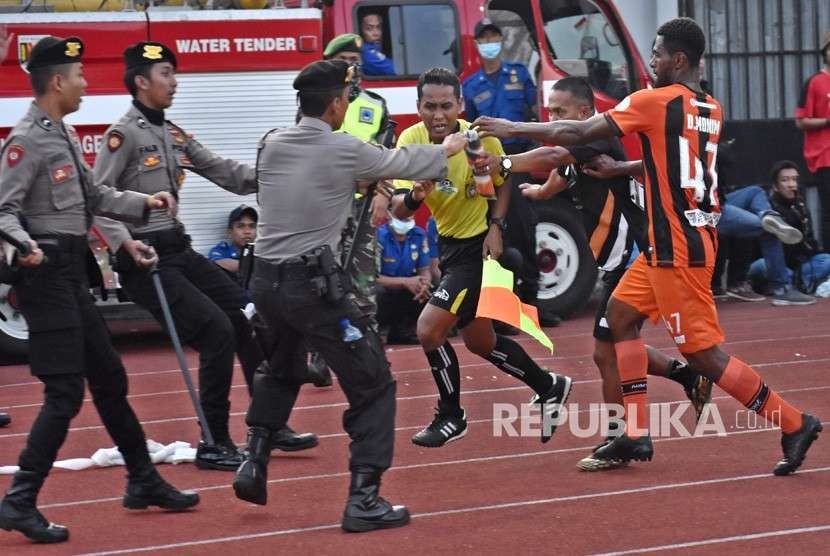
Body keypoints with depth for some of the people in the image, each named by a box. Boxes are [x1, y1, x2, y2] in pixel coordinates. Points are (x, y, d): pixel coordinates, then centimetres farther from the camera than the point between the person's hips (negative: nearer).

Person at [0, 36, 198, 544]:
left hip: (74, 273, 10)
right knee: (65, 393, -11)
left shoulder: (66, 135, 15)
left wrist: (142, 202, 17)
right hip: (46, 273, -10)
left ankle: (145, 482, 29)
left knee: (110, 377, 17)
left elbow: (93, 195, 25)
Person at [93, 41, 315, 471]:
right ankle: (214, 446, -4)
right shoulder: (124, 135, -12)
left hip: (179, 250, 9)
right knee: (217, 331, -14)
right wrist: (123, 241, -30)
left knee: (249, 318, 8)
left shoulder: (174, 135, 13)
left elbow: (222, 172, 10)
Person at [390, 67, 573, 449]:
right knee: (478, 341, 18)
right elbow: (398, 211, -17)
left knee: (429, 328, -15)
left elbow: (504, 182, -2)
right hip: (449, 242, 6)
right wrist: (415, 195, -39)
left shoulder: (480, 139, -21)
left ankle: (451, 417, 6)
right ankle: (548, 388, 39)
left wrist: (495, 226, -16)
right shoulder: (410, 141, -11)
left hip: (480, 245, -6)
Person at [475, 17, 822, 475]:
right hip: (677, 241, 9)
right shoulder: (711, 110, 9)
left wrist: (511, 129, -2)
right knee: (621, 313, 16)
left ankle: (794, 424, -1)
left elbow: (578, 133, -11)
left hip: (678, 248, -9)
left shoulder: (655, 101, -14)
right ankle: (636, 435, 15)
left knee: (704, 353, -5)